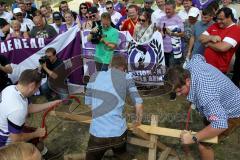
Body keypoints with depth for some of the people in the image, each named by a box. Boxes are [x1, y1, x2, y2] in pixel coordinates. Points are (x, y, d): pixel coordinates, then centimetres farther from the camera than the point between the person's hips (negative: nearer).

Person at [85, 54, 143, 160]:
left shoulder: (95, 76, 6)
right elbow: (139, 105, 2)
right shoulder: (126, 77, 2)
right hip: (119, 131, 2)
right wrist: (138, 120, 22)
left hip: (97, 133, -1)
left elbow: (89, 103, 13)